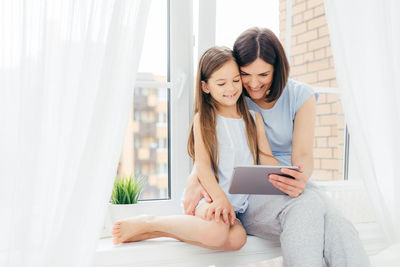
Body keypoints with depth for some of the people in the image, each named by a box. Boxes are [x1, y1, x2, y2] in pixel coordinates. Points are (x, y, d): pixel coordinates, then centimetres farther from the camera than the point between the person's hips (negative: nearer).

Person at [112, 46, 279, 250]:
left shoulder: (254, 119, 13)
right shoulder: (203, 119, 0)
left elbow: (267, 159, 8)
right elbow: (202, 163, -8)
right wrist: (220, 198, -23)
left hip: (240, 202, 5)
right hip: (209, 197, -5)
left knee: (236, 239, -28)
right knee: (216, 231, -37)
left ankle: (160, 232, -15)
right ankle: (148, 222, -14)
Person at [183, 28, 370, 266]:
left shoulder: (301, 96, 4)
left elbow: (303, 155, -5)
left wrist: (300, 179, -31)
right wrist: (194, 180, -24)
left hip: (290, 189, 2)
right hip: (246, 193, -1)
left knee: (336, 225, -34)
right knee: (305, 209, -36)